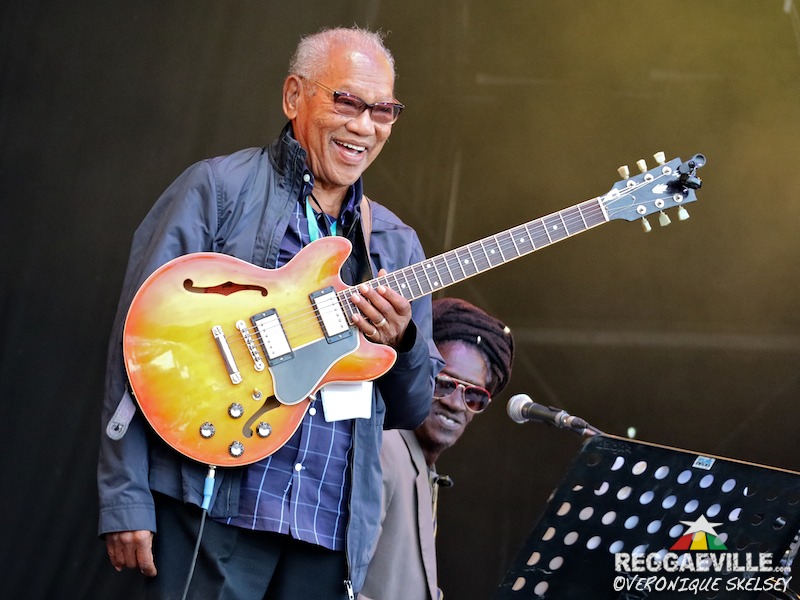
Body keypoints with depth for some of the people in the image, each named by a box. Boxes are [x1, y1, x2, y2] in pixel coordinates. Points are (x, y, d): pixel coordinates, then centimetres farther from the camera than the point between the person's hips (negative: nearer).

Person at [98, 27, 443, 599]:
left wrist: (402, 343, -5)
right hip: (211, 510, -5)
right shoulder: (218, 189, 0)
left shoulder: (397, 245, 16)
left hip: (332, 532, 5)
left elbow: (414, 410, 18)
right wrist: (126, 500, -12)